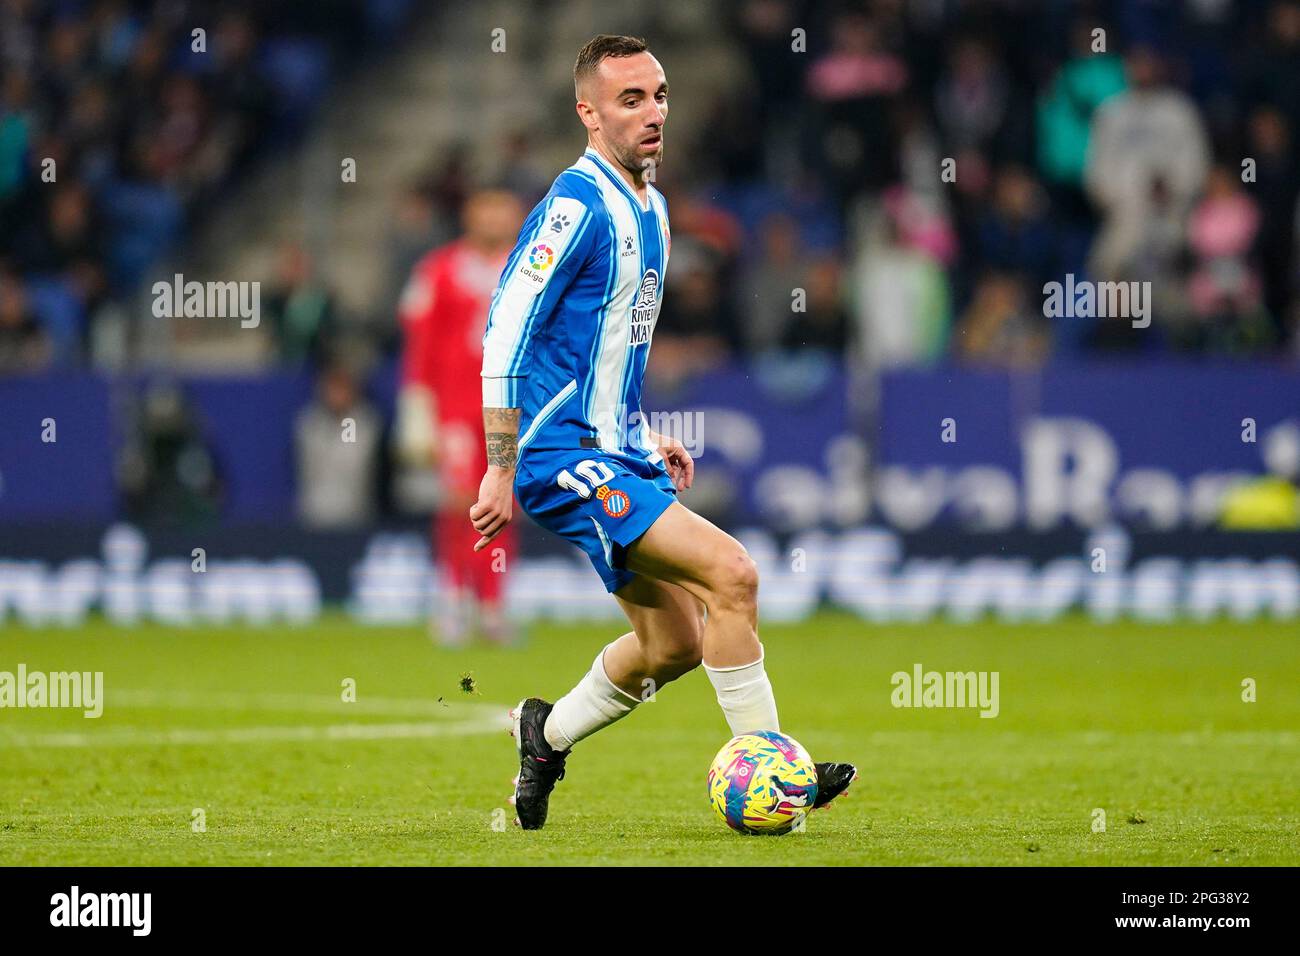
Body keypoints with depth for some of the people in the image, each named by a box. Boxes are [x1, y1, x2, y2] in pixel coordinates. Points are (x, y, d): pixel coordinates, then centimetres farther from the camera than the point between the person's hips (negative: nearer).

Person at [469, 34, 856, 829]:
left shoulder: (650, 207, 13)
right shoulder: (579, 206, -17)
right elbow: (506, 333, -18)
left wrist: (647, 440, 19)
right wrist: (502, 470, -18)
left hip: (615, 454, 10)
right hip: (565, 457, -10)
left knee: (674, 645, 11)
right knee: (732, 573, -20)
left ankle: (546, 733, 32)